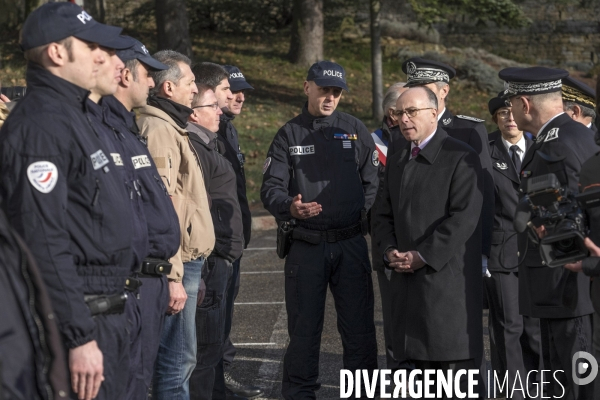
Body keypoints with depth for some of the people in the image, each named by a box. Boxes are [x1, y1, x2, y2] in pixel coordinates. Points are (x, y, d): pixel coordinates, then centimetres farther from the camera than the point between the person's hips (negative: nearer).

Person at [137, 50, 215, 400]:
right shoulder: (159, 130, -14)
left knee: (180, 357, 15)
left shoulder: (172, 127, 19)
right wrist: (174, 275, -23)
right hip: (178, 264, -11)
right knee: (178, 359, -7)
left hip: (189, 258, 11)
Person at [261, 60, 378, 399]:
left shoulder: (356, 130, 6)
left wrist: (364, 215, -6)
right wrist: (290, 207, -20)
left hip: (351, 243, 0)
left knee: (359, 326, 2)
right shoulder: (289, 135, 5)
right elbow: (271, 188, -1)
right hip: (306, 245, 0)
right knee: (304, 327, 6)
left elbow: (373, 182, 7)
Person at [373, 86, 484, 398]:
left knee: (456, 362, -6)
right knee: (421, 360, 9)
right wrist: (390, 251, 0)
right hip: (407, 279, 7)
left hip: (447, 276, -7)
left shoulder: (460, 158, -7)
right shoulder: (397, 162, 18)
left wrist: (423, 256, -17)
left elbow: (464, 217, -15)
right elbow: (385, 215, 20)